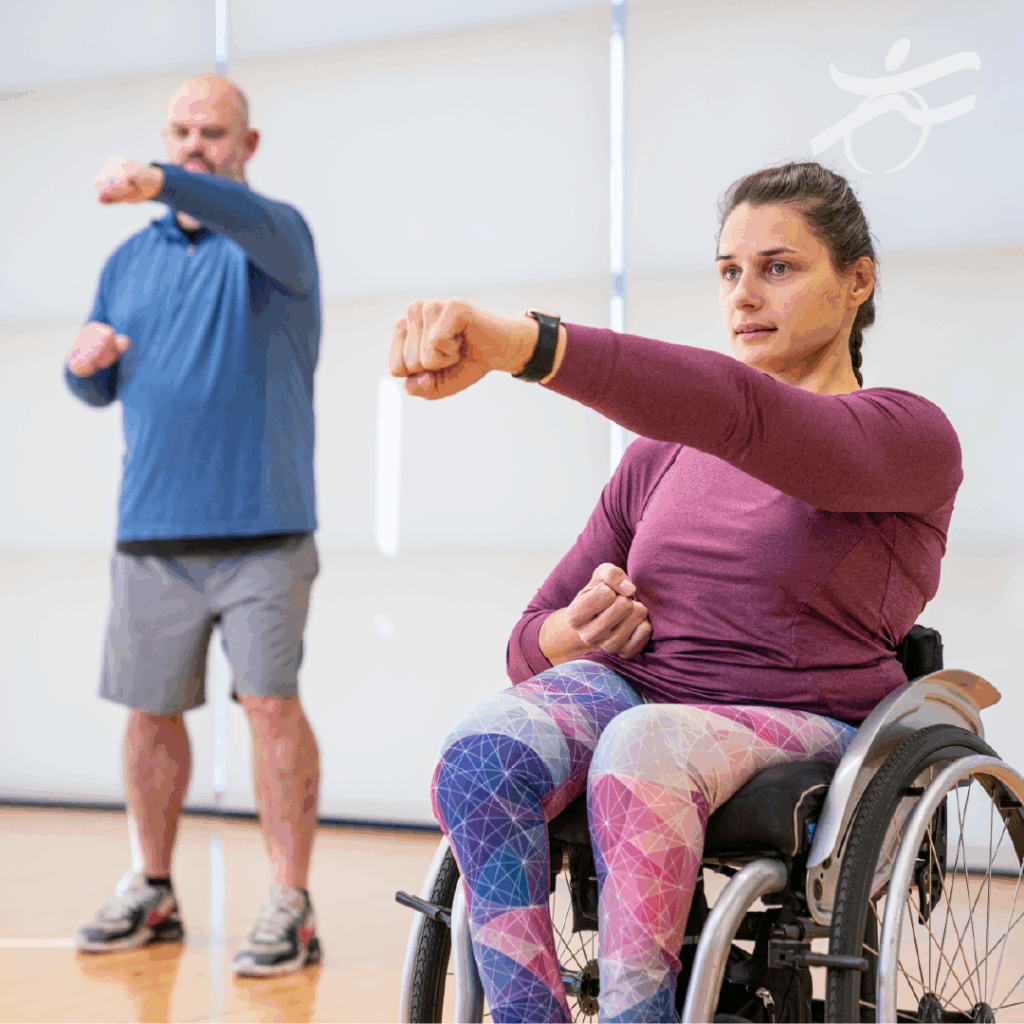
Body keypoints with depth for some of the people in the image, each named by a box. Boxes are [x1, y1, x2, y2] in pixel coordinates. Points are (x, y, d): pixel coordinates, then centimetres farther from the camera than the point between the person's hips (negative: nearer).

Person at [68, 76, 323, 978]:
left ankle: (291, 905, -2)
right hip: (151, 532, 5)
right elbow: (99, 390, 22)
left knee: (272, 703, -10)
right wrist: (86, 363, -1)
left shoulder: (274, 235, -1)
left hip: (262, 530, -5)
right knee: (151, 710, 10)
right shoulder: (130, 261, 15)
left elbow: (254, 223, -28)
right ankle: (153, 893, 25)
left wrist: (163, 185, -44)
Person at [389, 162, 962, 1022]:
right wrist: (576, 634, -9)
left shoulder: (913, 438, -2)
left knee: (640, 749, -38)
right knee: (478, 755, -29)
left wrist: (523, 342, -39)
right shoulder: (662, 458, 17)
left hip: (800, 725, -4)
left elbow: (744, 417, -25)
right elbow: (529, 644, 18)